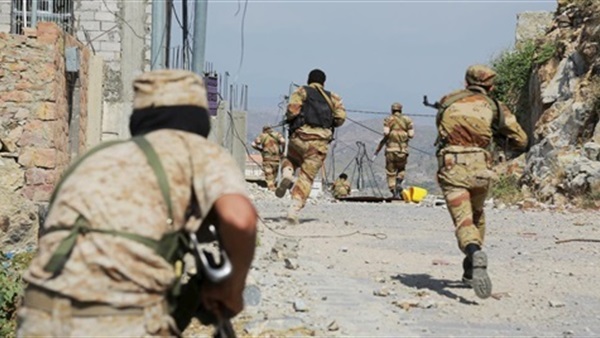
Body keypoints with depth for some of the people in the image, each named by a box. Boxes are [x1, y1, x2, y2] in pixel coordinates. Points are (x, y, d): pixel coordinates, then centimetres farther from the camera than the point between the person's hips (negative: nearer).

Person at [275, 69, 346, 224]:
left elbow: (292, 110, -6)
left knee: (290, 159, 29)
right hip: (321, 141, 1)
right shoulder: (332, 97, 18)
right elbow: (340, 117, 5)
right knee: (307, 176, 2)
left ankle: (287, 175, -4)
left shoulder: (302, 91, 11)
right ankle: (294, 209, -12)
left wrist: (289, 118, 15)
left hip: (300, 136, -1)